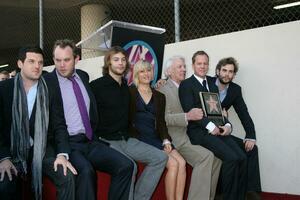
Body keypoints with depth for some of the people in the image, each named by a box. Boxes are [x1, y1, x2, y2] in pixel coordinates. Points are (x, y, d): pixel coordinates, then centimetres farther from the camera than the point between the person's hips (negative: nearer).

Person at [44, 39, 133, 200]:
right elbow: (53, 122, -11)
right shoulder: (47, 82, -6)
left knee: (125, 166, -15)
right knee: (86, 170, -34)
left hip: (91, 141, 6)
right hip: (67, 143, -5)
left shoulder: (83, 76, 13)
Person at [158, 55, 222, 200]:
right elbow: (164, 118, -15)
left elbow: (195, 113, 24)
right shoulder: (163, 89, -3)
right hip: (175, 138, -7)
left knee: (216, 157, -13)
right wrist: (187, 116, -29)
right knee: (205, 156, -26)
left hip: (189, 135, 7)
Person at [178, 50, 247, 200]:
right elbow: (190, 111, -10)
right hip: (199, 132, -6)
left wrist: (227, 125, -2)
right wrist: (210, 126, -18)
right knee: (231, 158, -23)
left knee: (242, 158, -13)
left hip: (218, 129, 6)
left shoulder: (212, 83, 21)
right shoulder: (186, 84, 1)